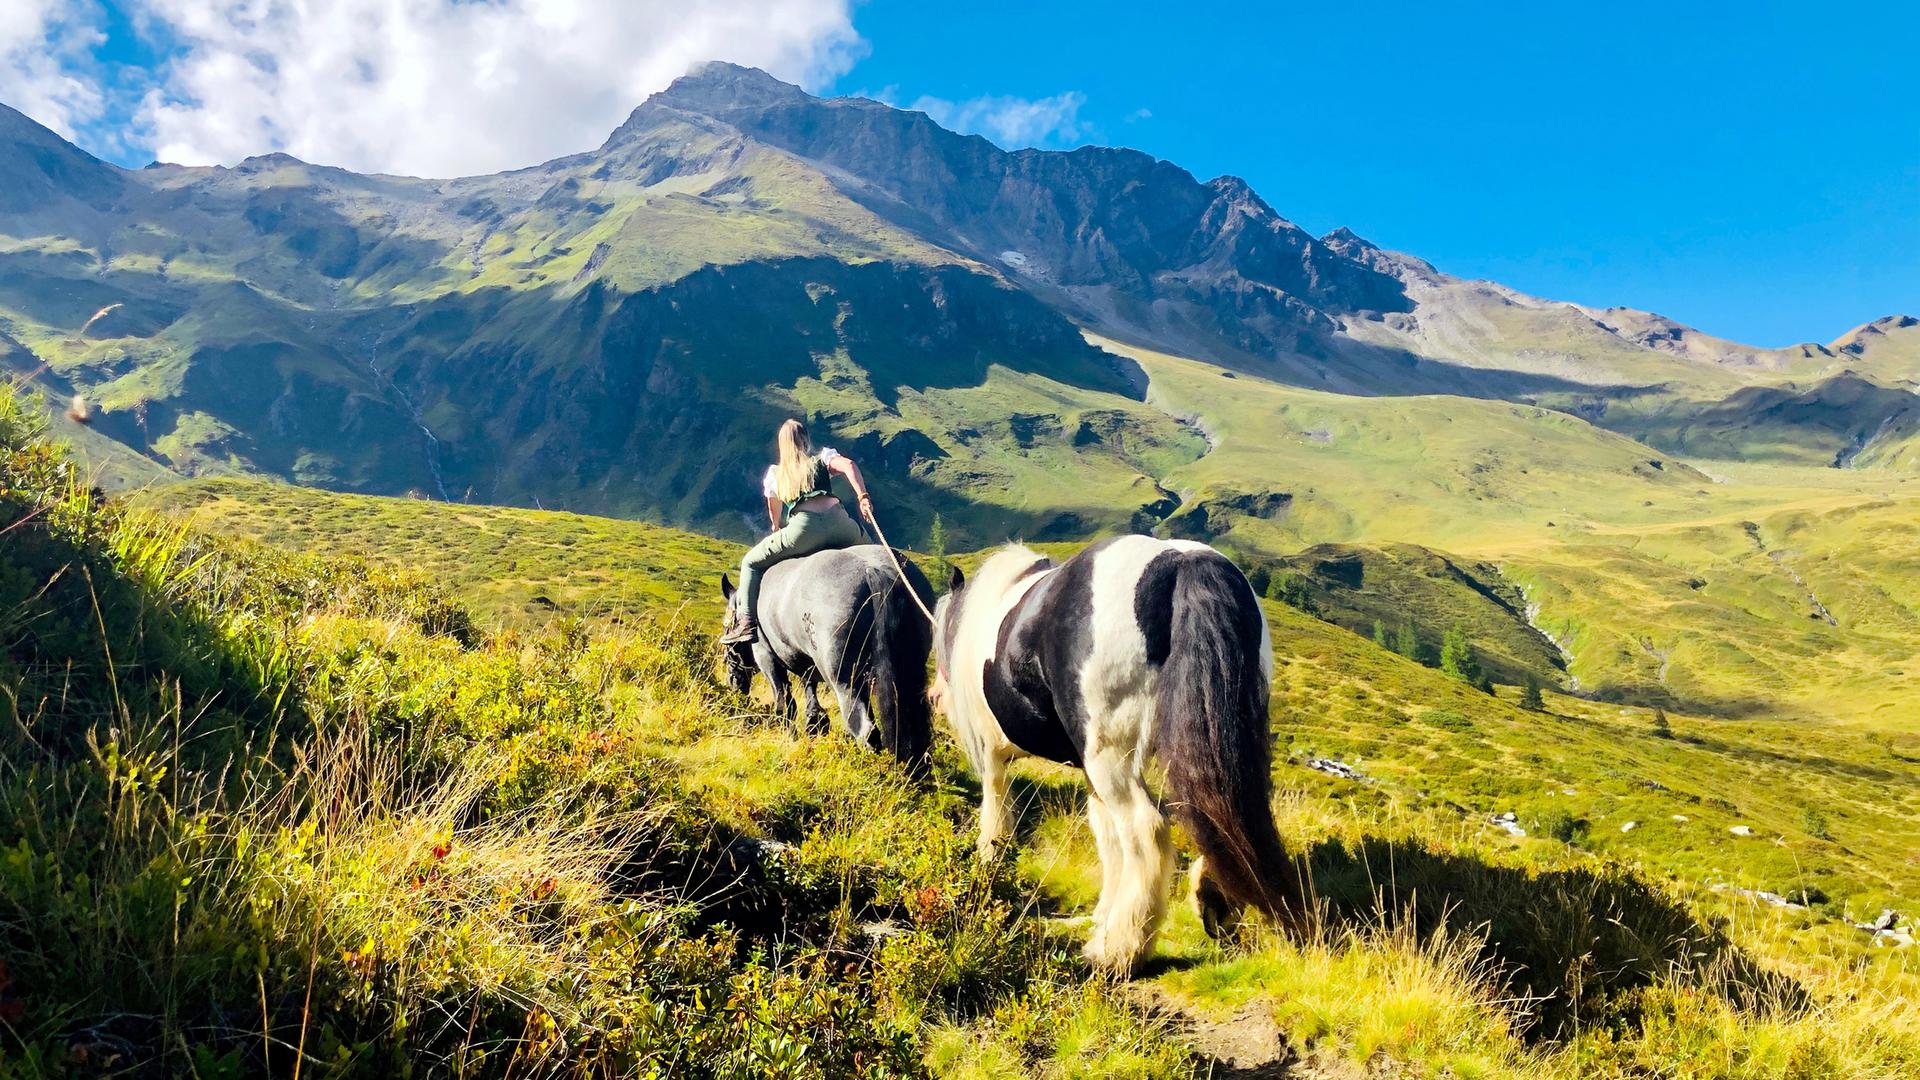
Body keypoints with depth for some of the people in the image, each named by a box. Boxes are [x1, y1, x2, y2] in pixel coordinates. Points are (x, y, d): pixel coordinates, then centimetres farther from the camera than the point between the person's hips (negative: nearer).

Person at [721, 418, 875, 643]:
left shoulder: (773, 474, 27)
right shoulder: (823, 457, 24)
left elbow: (775, 519, 35)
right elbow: (849, 465, 2)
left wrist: (778, 533, 54)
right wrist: (863, 498, -2)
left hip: (804, 527, -1)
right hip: (838, 522, 1)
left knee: (750, 563, 17)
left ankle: (746, 621, -1)